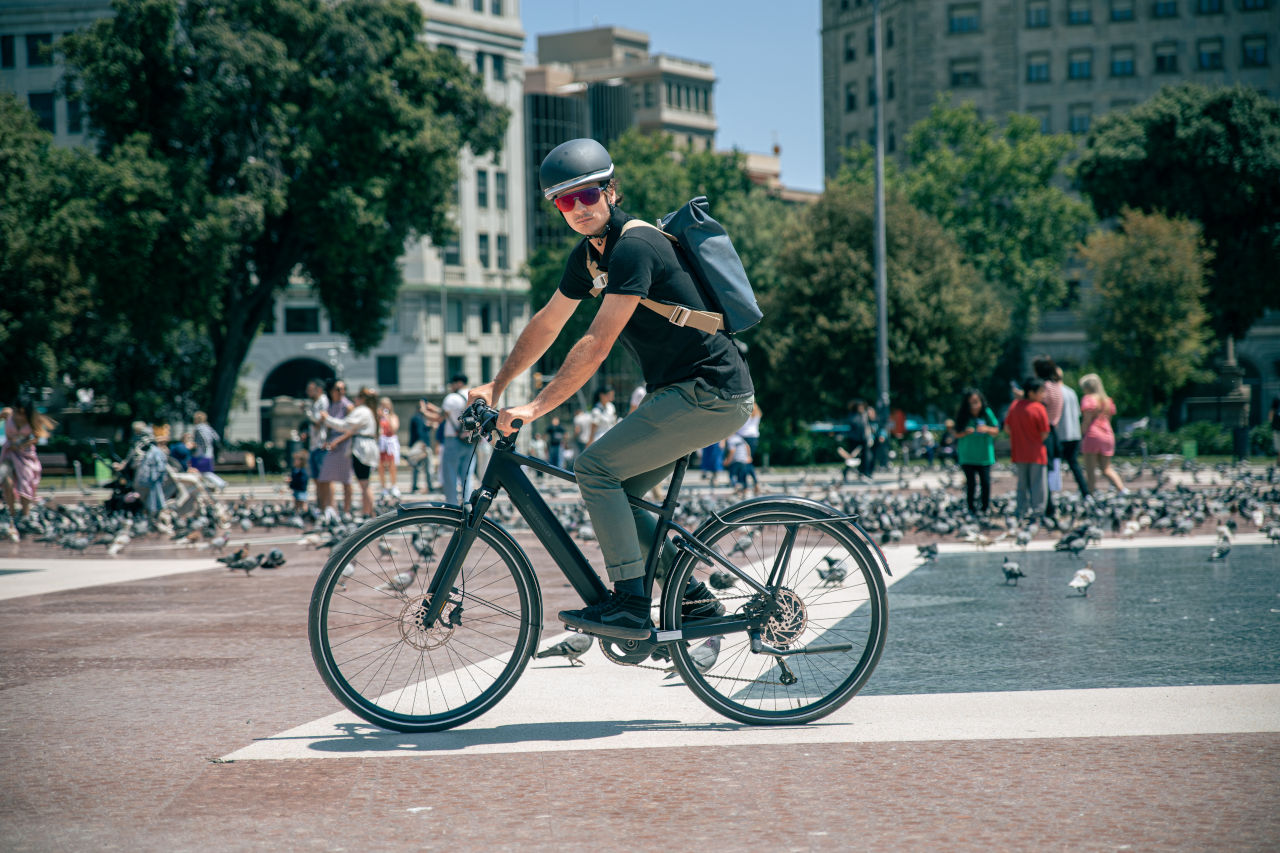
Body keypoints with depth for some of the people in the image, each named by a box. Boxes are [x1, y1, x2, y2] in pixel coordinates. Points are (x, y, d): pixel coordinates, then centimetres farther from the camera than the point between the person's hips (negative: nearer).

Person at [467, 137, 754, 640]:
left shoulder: (634, 247, -20)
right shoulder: (590, 253, 10)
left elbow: (597, 345, -24)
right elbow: (546, 324, 21)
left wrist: (535, 408, -22)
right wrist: (496, 386, 19)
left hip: (711, 395, -10)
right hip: (676, 391, 10)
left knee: (596, 469, -16)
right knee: (612, 495, 8)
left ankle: (631, 607, -13)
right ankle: (693, 597, 15)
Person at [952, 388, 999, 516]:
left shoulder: (987, 413, -3)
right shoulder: (962, 416, -3)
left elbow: (996, 431, 2)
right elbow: (956, 434, 1)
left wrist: (987, 429, -18)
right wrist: (966, 432, -18)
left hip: (984, 454, 0)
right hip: (967, 456, 0)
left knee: (985, 482, -3)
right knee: (971, 482, -2)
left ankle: (985, 507, 13)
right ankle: (971, 508, 9)